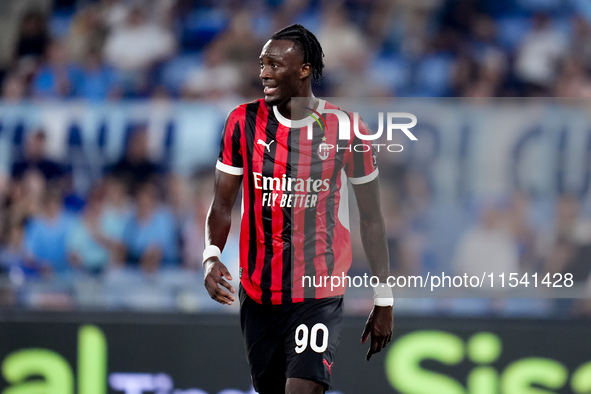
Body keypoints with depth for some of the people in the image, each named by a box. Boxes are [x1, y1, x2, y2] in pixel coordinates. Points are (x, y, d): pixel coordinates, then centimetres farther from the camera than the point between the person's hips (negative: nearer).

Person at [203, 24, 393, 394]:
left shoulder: (346, 130, -5)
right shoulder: (244, 121, 1)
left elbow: (371, 218, 3)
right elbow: (223, 203, 5)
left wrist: (384, 301, 4)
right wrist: (212, 257, -15)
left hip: (319, 297, -3)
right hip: (258, 293, 3)